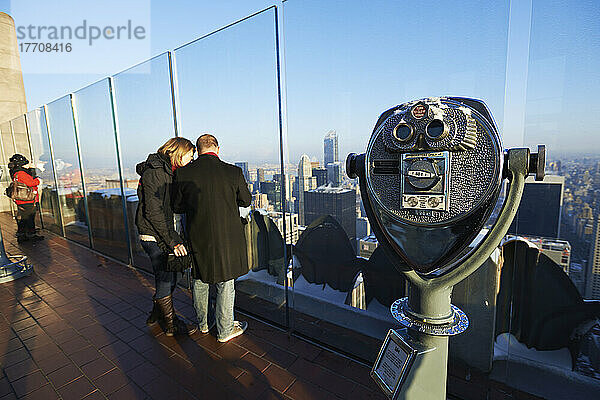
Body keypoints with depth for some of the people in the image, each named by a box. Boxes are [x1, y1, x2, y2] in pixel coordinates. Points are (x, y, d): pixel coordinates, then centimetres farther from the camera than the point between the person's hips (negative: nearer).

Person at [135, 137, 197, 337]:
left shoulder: (169, 172, 10)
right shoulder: (153, 173, -19)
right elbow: (153, 212, -24)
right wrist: (173, 240, -25)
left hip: (164, 234, 9)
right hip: (153, 236, -9)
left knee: (169, 278, 18)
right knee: (165, 280, 2)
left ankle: (156, 314, 38)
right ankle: (171, 324, 20)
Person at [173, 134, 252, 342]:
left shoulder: (183, 173, -8)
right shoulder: (233, 172, -13)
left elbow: (177, 206, 2)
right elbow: (246, 201, 1)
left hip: (196, 237, 3)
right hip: (226, 237, -2)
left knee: (199, 281, 22)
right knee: (225, 283, 13)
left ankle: (202, 324, 41)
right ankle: (225, 330, 28)